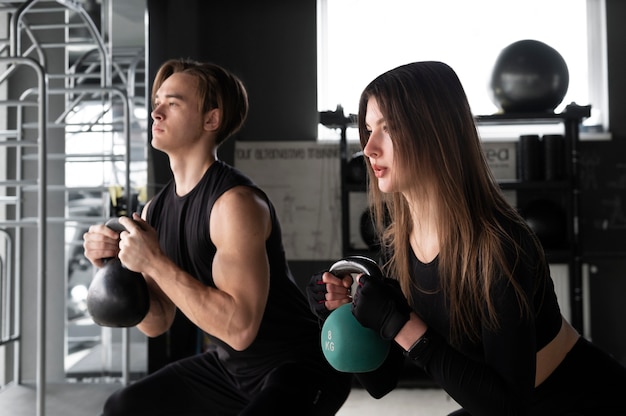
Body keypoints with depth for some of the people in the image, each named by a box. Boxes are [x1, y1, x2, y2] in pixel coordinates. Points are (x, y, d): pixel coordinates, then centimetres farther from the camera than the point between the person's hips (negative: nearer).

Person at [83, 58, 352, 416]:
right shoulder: (155, 210, 2)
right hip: (230, 366, 9)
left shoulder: (235, 201, -24)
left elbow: (240, 328, -30)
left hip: (299, 368, -8)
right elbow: (156, 323, 7)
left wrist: (154, 263, -26)